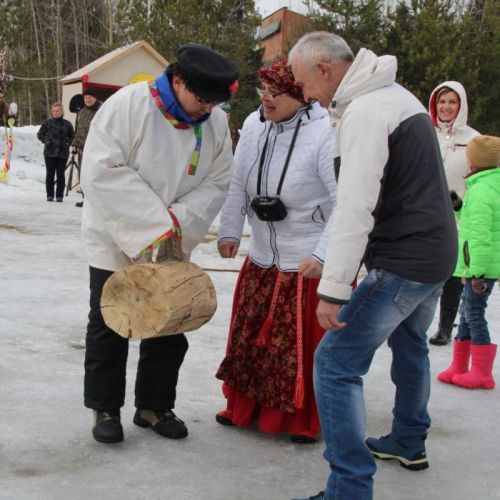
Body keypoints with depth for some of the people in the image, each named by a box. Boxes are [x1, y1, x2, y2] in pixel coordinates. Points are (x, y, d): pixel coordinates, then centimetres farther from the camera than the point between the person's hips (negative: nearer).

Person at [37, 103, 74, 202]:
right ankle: (50, 195, 10)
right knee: (50, 174, 3)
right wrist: (46, 141, -4)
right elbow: (40, 134, 11)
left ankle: (59, 195, 9)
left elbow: (72, 136, 15)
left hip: (62, 153, 0)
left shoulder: (67, 124, 4)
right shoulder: (47, 122, 3)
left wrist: (68, 143, -1)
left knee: (60, 174, 2)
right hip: (49, 152, 0)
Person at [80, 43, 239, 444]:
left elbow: (216, 184, -3)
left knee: (169, 328, 11)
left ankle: (155, 406, 27)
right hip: (116, 242, -4)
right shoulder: (128, 105, -20)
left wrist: (177, 221, -21)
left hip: (172, 249, 5)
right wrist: (157, 221, -27)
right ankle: (105, 408, 21)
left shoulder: (216, 123, -5)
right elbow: (102, 171, -24)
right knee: (109, 326, 6)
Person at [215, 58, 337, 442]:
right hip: (262, 259, 6)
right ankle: (247, 407, 33)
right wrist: (230, 231, -2)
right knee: (250, 335, 15)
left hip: (311, 265, -6)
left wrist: (323, 256, -26)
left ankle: (306, 420, 23)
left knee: (305, 345, 4)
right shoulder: (254, 125, -1)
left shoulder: (325, 135, -20)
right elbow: (238, 186, 6)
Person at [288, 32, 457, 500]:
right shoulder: (397, 95, 12)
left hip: (402, 263, -11)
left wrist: (333, 290, -27)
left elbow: (354, 210, -26)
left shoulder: (363, 113, -19)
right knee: (409, 344, 29)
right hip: (437, 251, 11)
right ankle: (408, 443, 47)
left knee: (335, 363, -9)